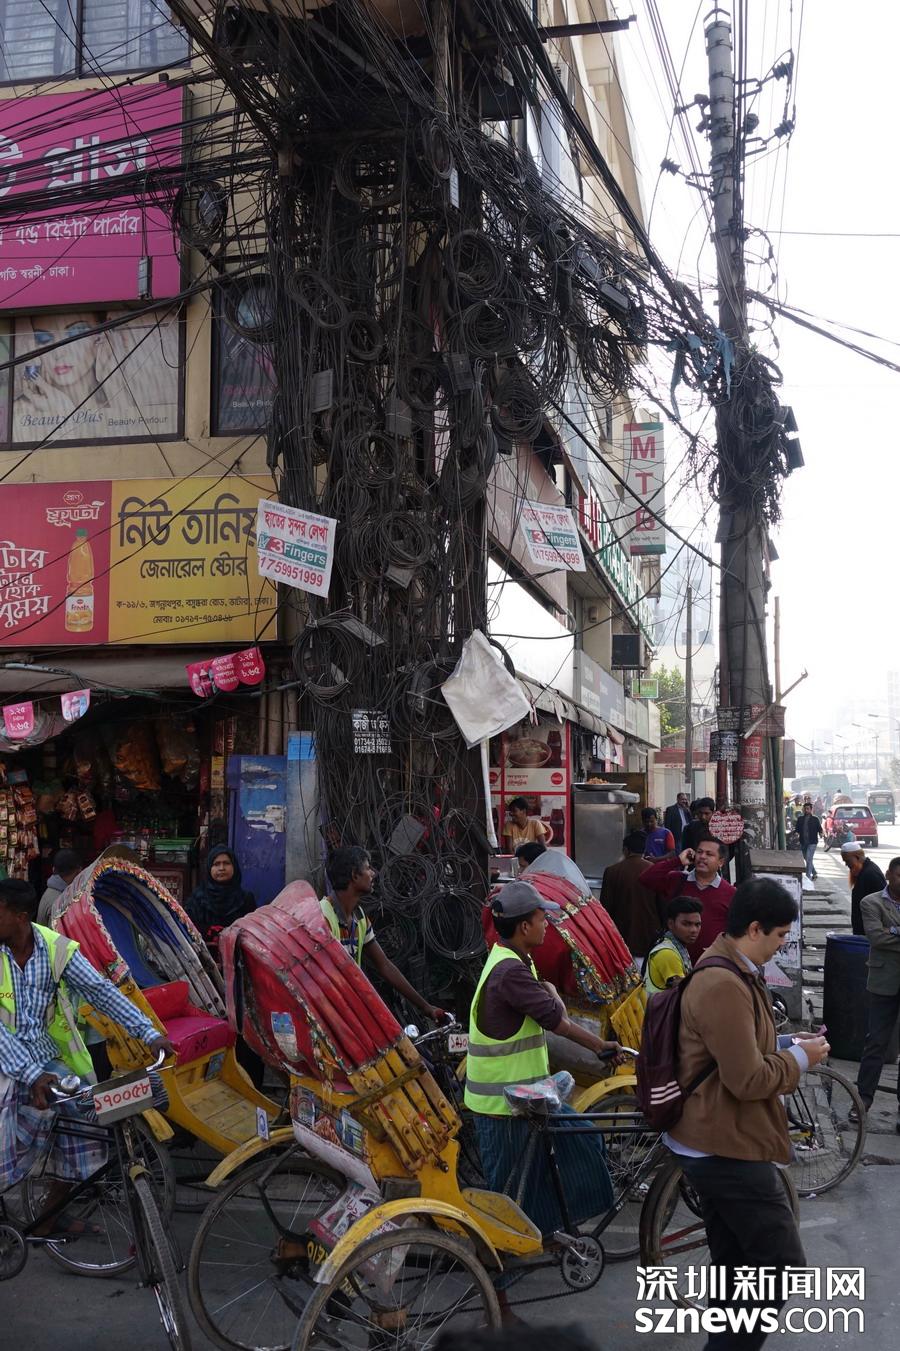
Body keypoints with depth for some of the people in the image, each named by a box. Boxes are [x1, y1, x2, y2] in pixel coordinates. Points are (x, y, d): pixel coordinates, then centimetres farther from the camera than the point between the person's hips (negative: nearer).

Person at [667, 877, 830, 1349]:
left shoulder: (729, 972, 10)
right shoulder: (723, 986, -25)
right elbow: (748, 1080, -24)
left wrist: (786, 1044, 9)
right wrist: (799, 1059, -9)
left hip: (711, 1142, 11)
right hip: (729, 1147, -11)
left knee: (732, 1262, 18)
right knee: (782, 1264, -2)